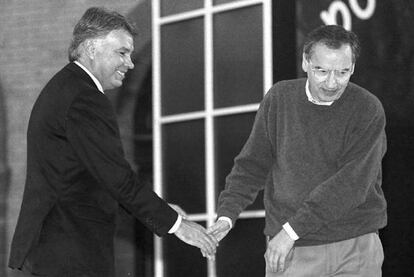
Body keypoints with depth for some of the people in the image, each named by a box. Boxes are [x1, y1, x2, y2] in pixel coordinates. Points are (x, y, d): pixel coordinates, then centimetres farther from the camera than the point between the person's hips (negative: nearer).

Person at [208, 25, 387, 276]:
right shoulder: (279, 98, 3)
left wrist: (293, 229, -21)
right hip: (291, 252, 2)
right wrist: (227, 215, -8)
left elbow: (352, 182, -17)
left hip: (356, 247, -2)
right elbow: (252, 164, 8)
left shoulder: (368, 110, -8)